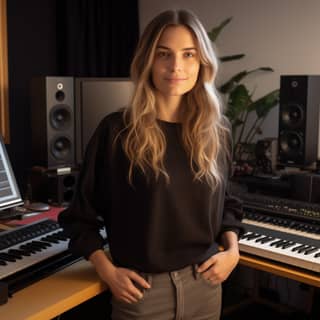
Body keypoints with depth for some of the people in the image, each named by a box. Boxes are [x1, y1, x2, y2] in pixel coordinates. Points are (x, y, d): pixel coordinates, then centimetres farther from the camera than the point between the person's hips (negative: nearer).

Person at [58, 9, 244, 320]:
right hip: (142, 288, -3)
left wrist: (232, 249, -2)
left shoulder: (216, 130, 0)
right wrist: (107, 271, -11)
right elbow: (81, 214, -2)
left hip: (204, 283, 4)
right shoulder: (116, 130, -11)